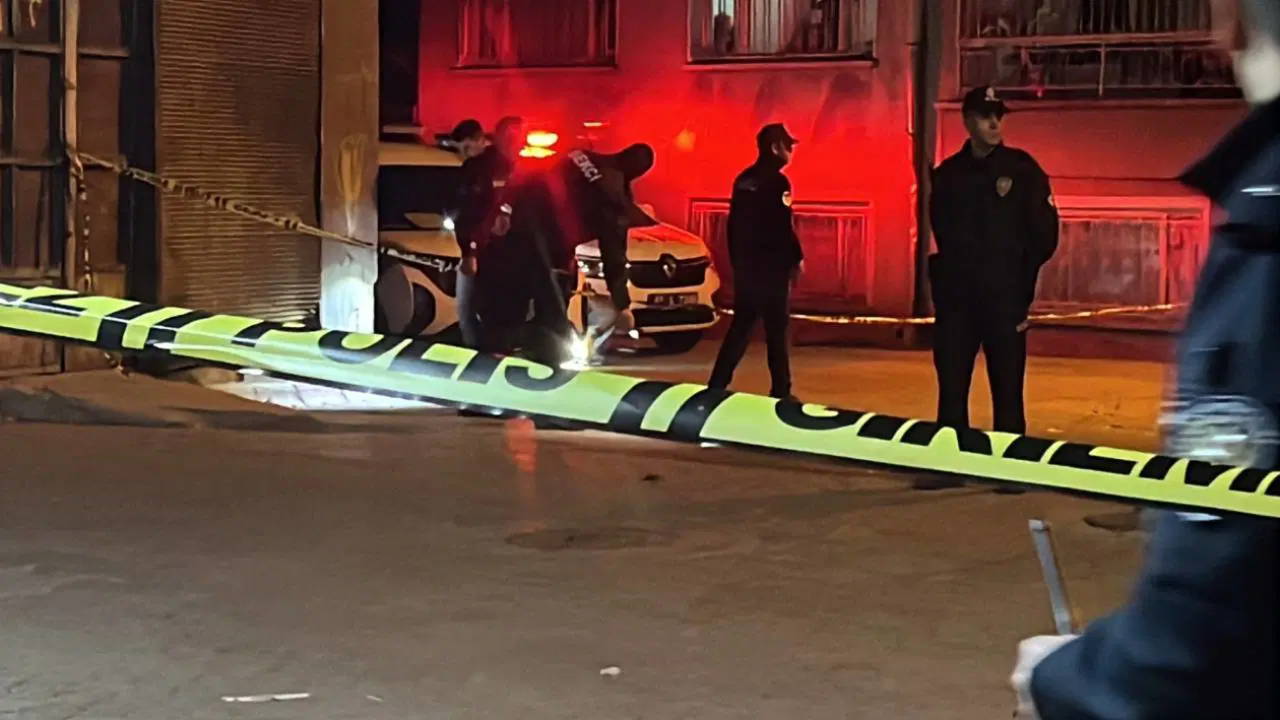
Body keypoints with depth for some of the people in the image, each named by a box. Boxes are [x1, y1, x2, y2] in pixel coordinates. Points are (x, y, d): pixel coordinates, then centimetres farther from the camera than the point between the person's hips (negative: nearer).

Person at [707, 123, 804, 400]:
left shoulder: (744, 180, 11)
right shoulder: (777, 182, -14)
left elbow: (734, 225, 15)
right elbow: (782, 227, -16)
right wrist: (797, 259, -4)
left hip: (745, 265, 7)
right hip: (772, 267, -7)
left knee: (741, 326, 11)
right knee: (776, 330, 0)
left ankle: (717, 385, 6)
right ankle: (780, 391, 4)